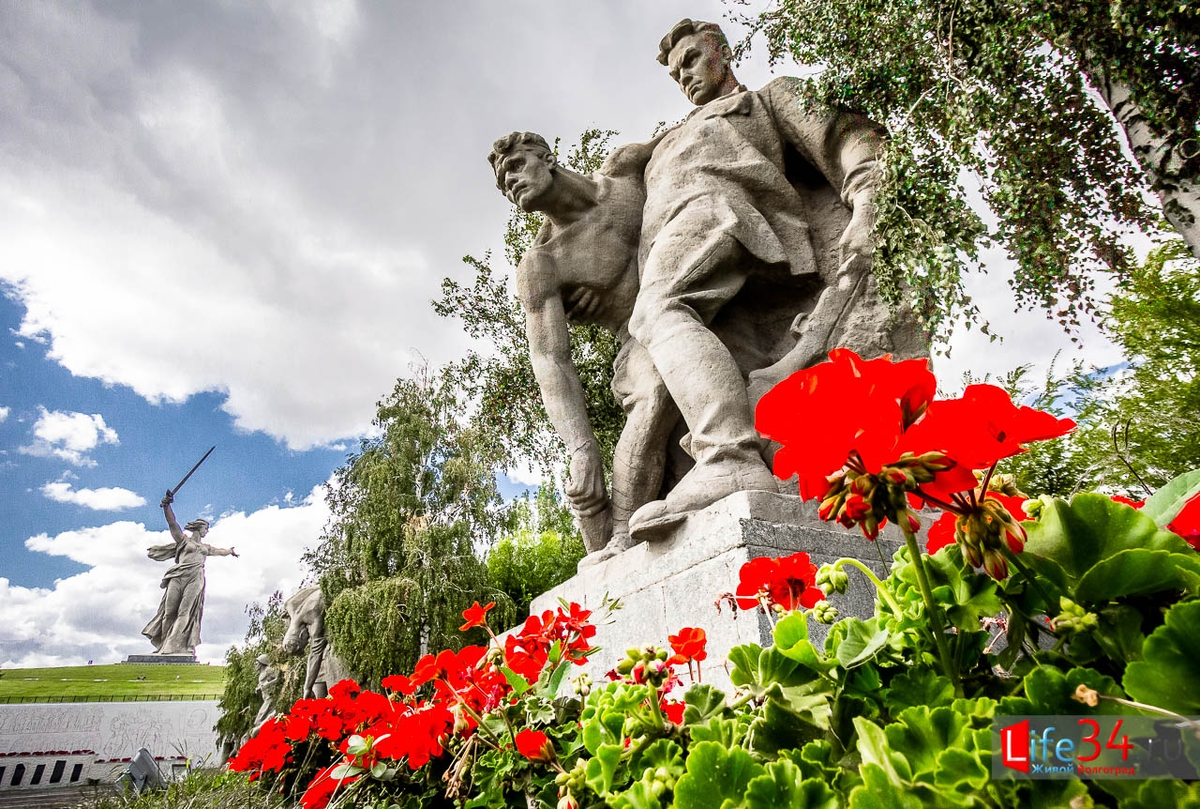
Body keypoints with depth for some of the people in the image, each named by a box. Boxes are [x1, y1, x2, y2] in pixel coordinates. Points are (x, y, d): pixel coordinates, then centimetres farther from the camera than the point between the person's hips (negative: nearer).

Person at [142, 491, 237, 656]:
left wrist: (231, 551, 67)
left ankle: (174, 647, -16)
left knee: (185, 613, -11)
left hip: (195, 580, 3)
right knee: (170, 612, -6)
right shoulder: (183, 540, 15)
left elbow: (220, 550, 48)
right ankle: (163, 645, 3)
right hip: (178, 577, -2)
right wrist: (167, 505, -14)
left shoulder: (205, 547, 29)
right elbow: (172, 523, 1)